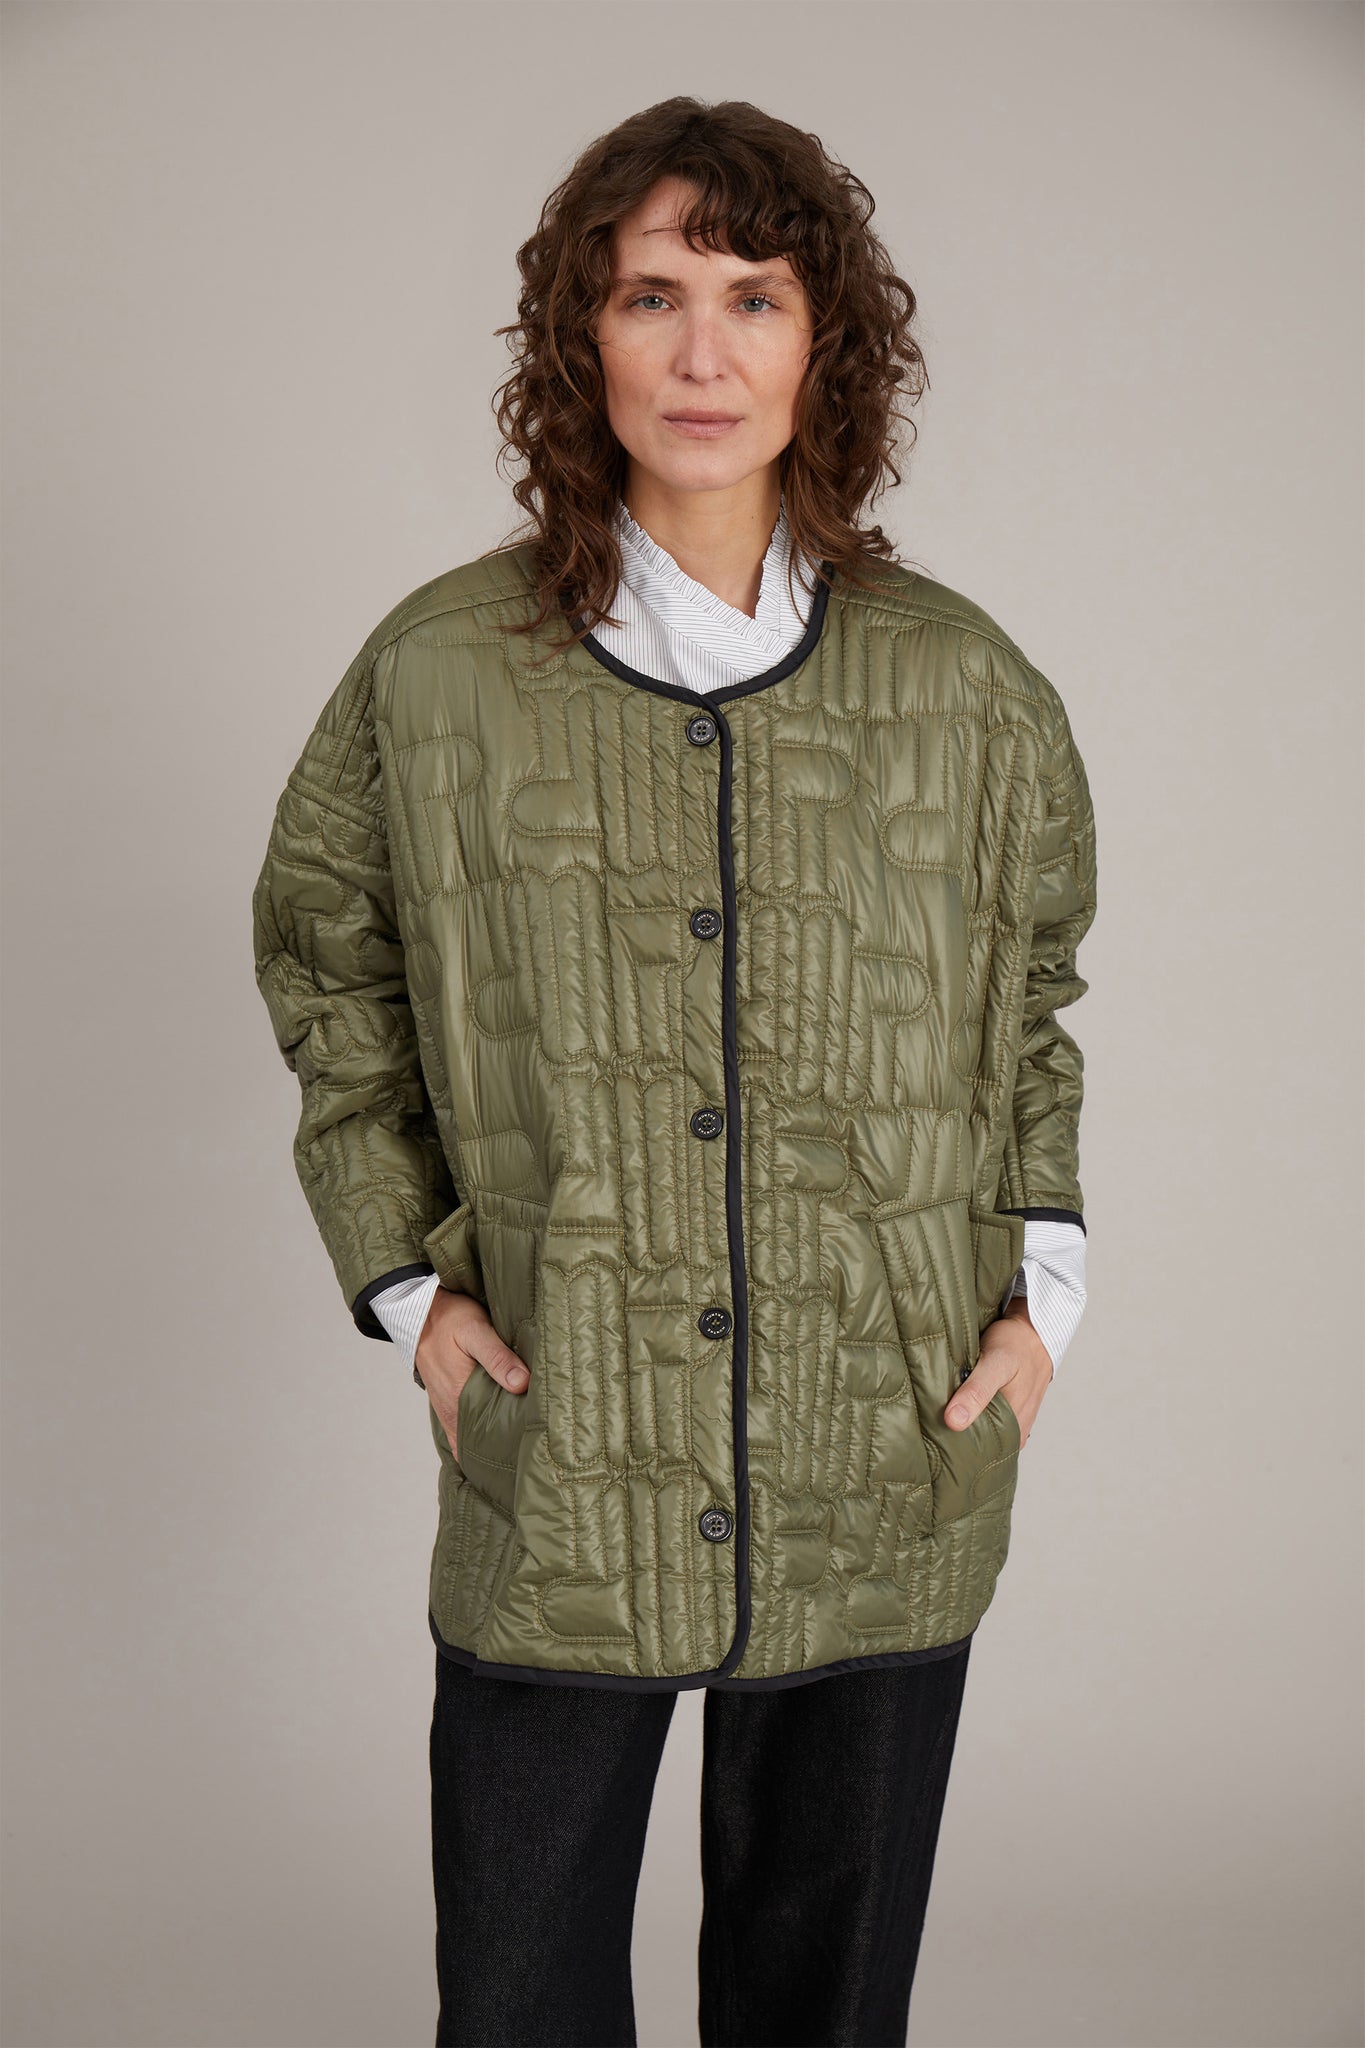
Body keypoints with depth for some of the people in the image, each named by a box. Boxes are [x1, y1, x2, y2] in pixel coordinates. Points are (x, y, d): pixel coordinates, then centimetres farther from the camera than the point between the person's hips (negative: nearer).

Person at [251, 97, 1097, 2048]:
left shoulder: (964, 686, 0)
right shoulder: (438, 675, -3)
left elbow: (1036, 996, 15)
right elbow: (319, 955, 11)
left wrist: (1044, 1286, 5)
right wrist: (403, 1279, 2)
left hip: (888, 1497, 1)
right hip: (558, 1473, -1)